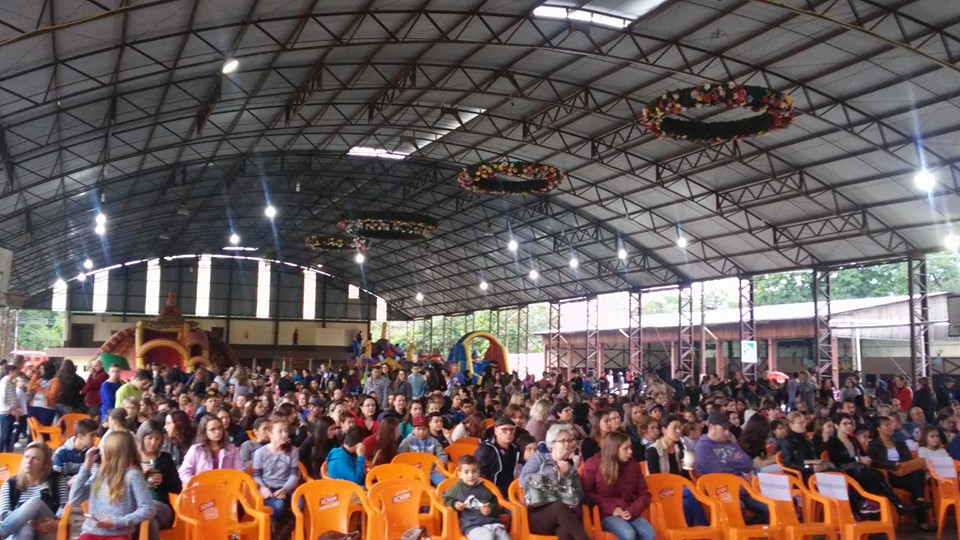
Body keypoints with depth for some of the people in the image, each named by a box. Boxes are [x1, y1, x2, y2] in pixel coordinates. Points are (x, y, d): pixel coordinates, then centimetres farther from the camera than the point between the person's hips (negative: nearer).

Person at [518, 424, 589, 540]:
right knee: (559, 506, -37)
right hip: (537, 515, -3)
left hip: (562, 516, 3)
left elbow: (579, 497, 10)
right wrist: (554, 471, -3)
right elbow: (523, 481, -6)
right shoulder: (539, 458, 11)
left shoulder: (571, 470, 22)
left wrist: (566, 476, -2)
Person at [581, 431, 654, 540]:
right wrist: (610, 508, -14)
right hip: (605, 513, -4)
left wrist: (632, 510, -10)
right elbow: (586, 492, -6)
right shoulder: (593, 464, -5)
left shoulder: (633, 465, 7)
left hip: (629, 513, 4)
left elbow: (644, 494, 10)